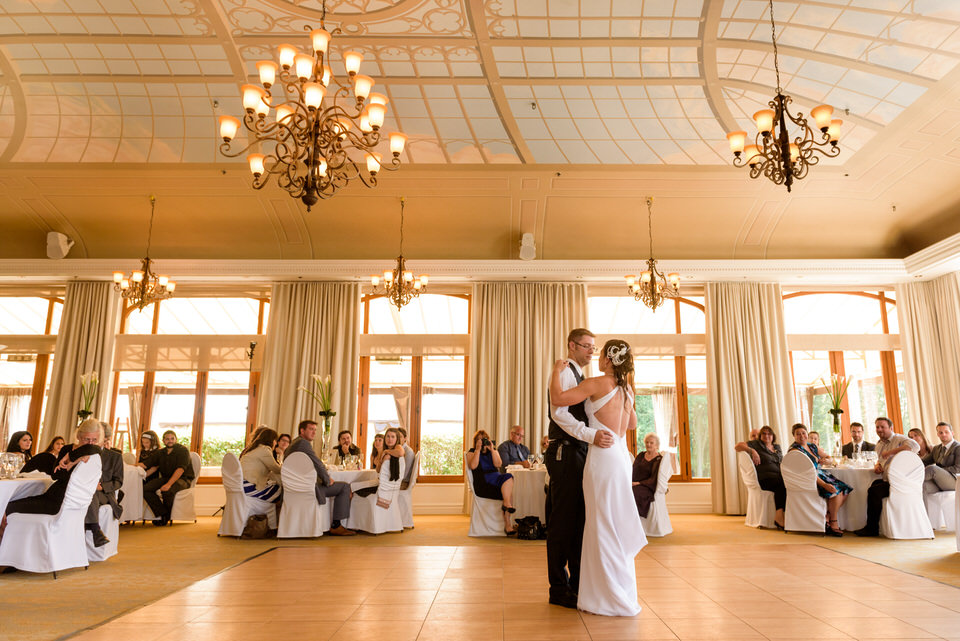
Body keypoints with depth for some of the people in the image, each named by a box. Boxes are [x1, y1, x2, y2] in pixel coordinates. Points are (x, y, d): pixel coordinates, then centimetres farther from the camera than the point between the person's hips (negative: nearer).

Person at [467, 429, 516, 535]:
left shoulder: (494, 451, 25)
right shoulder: (472, 452, 15)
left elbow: (498, 464, 4)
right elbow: (473, 466, -6)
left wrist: (491, 450, -2)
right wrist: (478, 449, -5)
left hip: (497, 479, 4)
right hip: (482, 483, -4)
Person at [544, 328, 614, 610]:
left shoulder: (578, 376, 21)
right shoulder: (565, 373, -9)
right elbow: (559, 413, -23)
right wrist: (591, 435, -32)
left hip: (578, 453, 10)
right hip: (565, 453, -10)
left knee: (578, 522, 14)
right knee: (563, 522, -3)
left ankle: (578, 584, 24)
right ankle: (559, 589, 7)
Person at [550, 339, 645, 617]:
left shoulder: (598, 383, -11)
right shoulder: (627, 389, 12)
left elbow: (558, 398, -17)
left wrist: (557, 371, -3)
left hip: (603, 456, -8)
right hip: (621, 456, 8)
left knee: (604, 527, 1)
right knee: (615, 526, 16)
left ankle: (614, 598, 9)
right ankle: (619, 594, 26)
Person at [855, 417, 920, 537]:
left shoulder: (899, 439, -6)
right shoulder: (879, 444, 21)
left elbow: (915, 446, -28)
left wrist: (891, 451, -25)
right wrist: (877, 465, 12)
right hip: (885, 480, 8)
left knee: (874, 491, -24)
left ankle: (872, 529, -11)